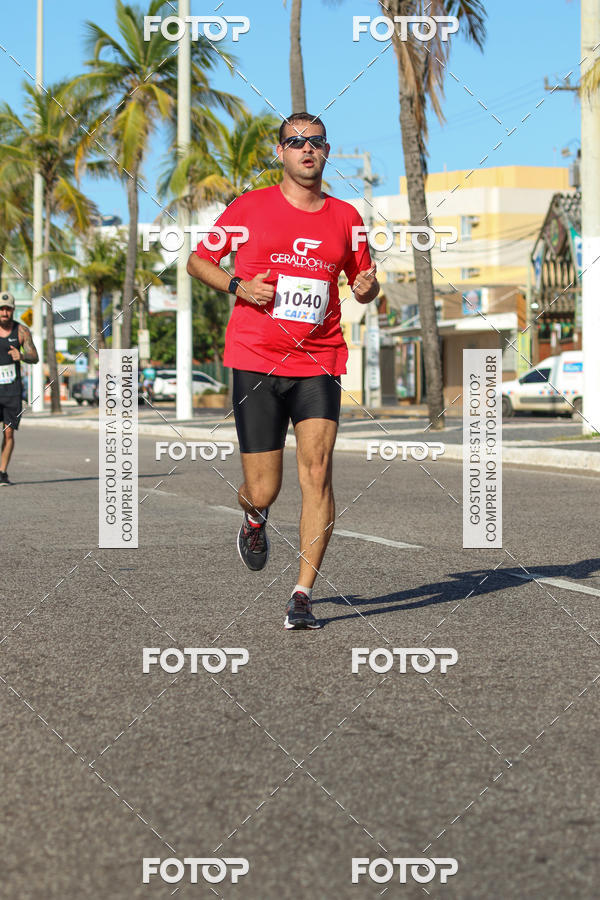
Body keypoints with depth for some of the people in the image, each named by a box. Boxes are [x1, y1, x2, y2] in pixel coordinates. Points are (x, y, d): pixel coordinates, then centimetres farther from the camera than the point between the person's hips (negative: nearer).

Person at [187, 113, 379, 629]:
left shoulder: (345, 217, 11)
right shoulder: (250, 208, 4)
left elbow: (363, 284, 22)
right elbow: (199, 261, 12)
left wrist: (367, 287, -2)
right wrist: (237, 285, -7)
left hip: (319, 363, 1)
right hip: (255, 361, -1)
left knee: (317, 469, -16)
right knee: (262, 492, -2)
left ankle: (303, 594, -9)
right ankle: (255, 520, 38)